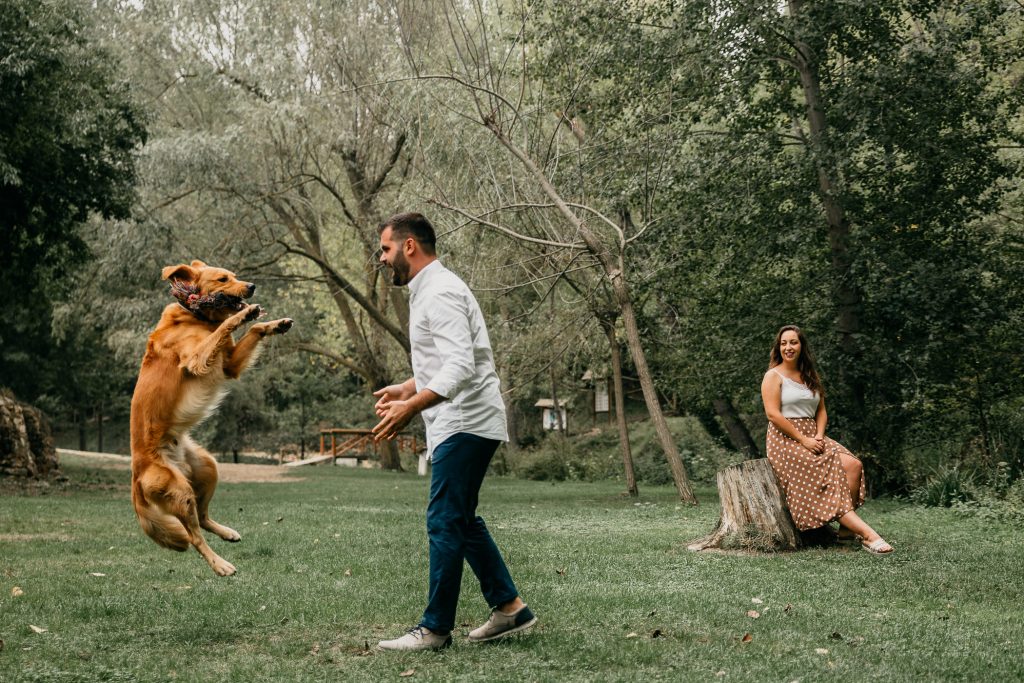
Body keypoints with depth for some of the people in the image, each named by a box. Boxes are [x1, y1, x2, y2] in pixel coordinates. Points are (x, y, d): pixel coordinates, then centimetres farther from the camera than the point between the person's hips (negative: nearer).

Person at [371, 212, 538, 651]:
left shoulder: (440, 293, -17)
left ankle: (435, 628, -3)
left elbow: (460, 366, -28)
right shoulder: (428, 290, 17)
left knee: (445, 522, -8)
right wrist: (407, 388, 26)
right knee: (461, 520, 15)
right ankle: (509, 608, 18)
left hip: (465, 423, -11)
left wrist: (412, 407, -35)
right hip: (460, 424, 11)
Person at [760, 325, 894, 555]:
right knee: (827, 473, -26)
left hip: (812, 438, 6)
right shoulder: (774, 376, -1)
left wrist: (818, 436, -4)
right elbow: (773, 414, -12)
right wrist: (802, 439, -17)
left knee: (853, 465, -21)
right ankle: (865, 532, -30)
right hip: (785, 440, -6)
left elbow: (821, 411, 17)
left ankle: (847, 526, -22)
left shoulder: (811, 377, 20)